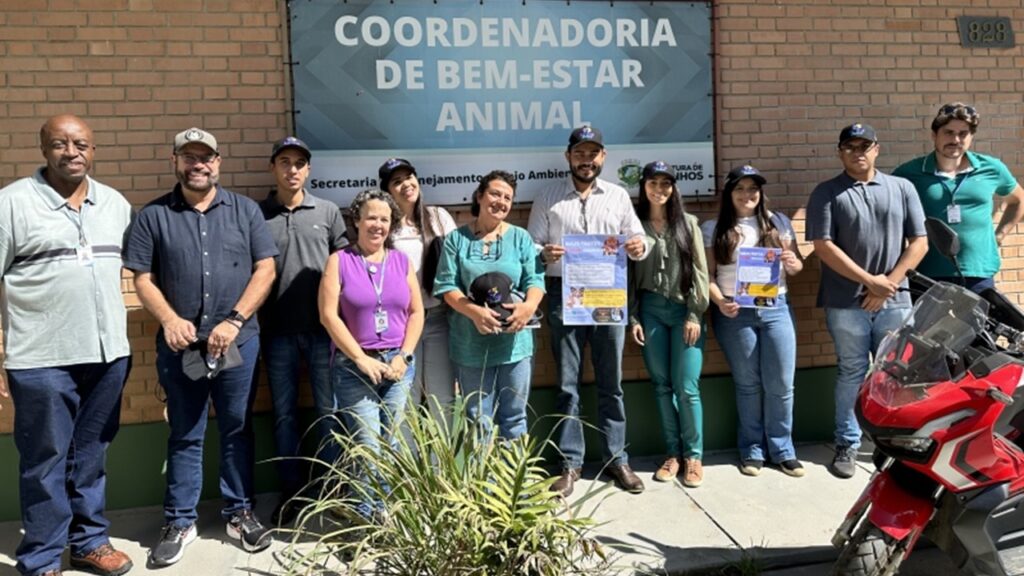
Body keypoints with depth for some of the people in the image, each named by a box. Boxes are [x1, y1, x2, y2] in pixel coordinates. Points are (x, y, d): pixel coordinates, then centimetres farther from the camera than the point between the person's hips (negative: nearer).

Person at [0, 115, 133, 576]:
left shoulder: (116, 204, 10)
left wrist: (125, 340, 12)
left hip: (108, 354, 4)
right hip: (42, 360, -4)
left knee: (91, 457, 15)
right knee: (45, 462, 5)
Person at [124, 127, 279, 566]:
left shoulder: (245, 210, 4)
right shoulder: (153, 216, 4)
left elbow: (265, 269, 0)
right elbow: (143, 279, 2)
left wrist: (234, 320, -10)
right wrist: (169, 320, -15)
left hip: (238, 342, 0)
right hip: (180, 345, 0)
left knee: (237, 430, 10)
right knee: (184, 435, 10)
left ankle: (239, 513, 24)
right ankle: (179, 522, 21)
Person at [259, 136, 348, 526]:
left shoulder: (328, 212, 5)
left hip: (322, 329, 0)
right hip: (278, 332, 0)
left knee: (328, 411, 6)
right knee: (284, 413, 9)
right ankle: (291, 492, 21)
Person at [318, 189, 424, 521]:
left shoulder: (401, 262, 10)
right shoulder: (339, 262, 1)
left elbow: (416, 312, 9)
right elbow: (329, 315, -7)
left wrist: (404, 356, -4)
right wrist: (362, 359, -12)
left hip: (397, 365, 3)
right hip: (354, 366, -3)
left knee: (391, 446, 6)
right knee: (368, 446, -6)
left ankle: (382, 510, 18)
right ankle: (370, 516, 8)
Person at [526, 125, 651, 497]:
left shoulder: (619, 195, 10)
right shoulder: (548, 198, 6)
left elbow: (638, 239, 10)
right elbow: (531, 245, 3)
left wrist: (640, 246, -14)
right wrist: (544, 253, -19)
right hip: (564, 296, -1)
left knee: (611, 383, 8)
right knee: (567, 384, 4)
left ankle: (617, 460, 19)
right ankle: (570, 463, 14)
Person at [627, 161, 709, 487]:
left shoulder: (688, 224, 5)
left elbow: (699, 272, 1)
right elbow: (629, 275, 6)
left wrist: (695, 315, -6)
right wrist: (633, 318, 0)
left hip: (684, 310, -1)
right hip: (650, 311, 1)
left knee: (686, 387, -4)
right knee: (661, 385, 6)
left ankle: (693, 456, 10)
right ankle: (673, 453, 17)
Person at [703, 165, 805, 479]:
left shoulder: (779, 222, 9)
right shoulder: (713, 229, 2)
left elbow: (796, 264, 12)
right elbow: (707, 275, -1)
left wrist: (793, 263, -11)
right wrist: (720, 301, -17)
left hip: (776, 309, 2)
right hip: (735, 314, -2)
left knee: (781, 384, 3)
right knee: (747, 384, 7)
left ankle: (782, 449, 19)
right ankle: (752, 450, 20)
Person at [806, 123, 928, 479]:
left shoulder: (902, 188, 10)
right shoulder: (826, 193, 2)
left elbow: (919, 242, 5)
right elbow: (823, 247, -8)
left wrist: (890, 283, -7)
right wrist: (872, 281, -10)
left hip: (895, 301, 2)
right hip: (846, 303, -2)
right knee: (851, 374, 5)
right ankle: (848, 445, 14)